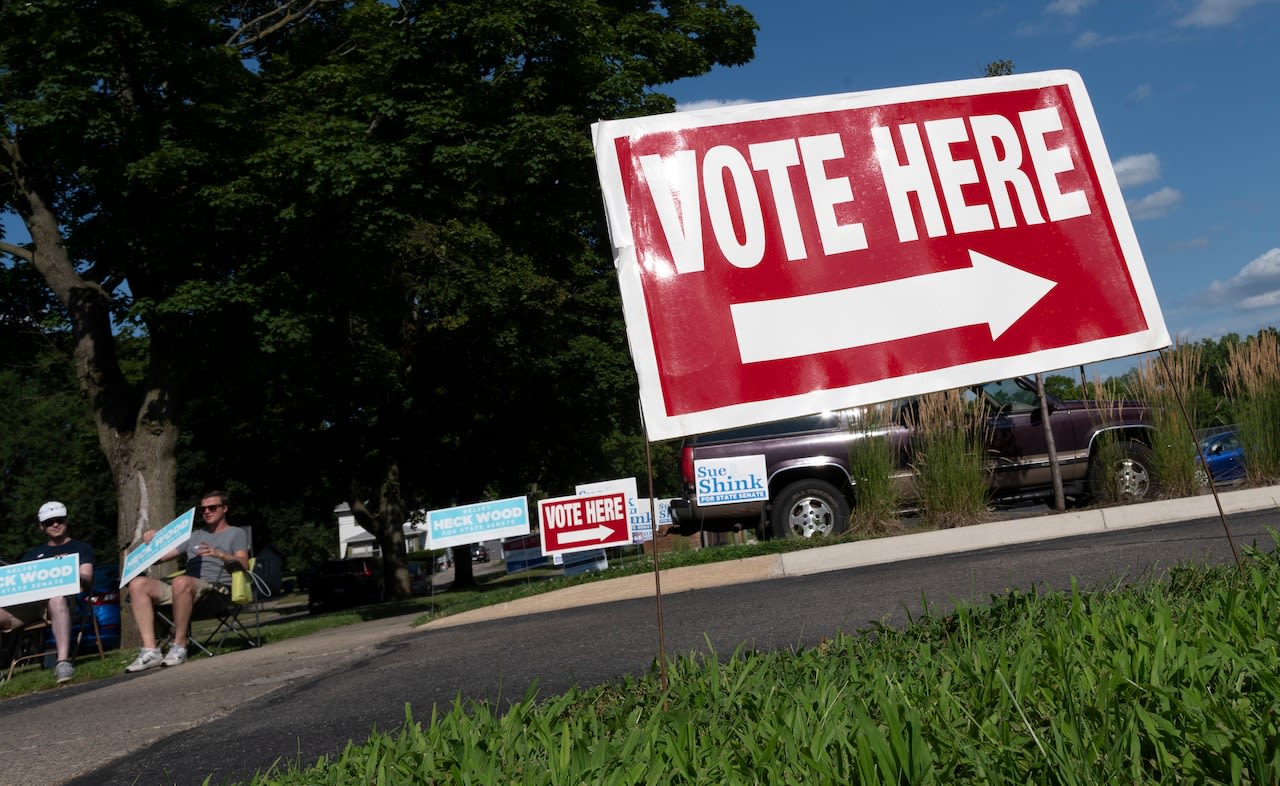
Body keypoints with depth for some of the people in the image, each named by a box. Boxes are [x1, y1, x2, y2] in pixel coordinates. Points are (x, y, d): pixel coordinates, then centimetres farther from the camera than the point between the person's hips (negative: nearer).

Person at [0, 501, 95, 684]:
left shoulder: (81, 548, 23)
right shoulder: (31, 554, 33)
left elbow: (87, 580, 9)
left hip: (62, 596, -4)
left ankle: (63, 661, -53)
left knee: (57, 599, -43)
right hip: (27, 603, 4)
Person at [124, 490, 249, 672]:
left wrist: (220, 554, -20)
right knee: (138, 583, -16)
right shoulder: (195, 536, 32)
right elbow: (162, 555, 28)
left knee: (181, 581, -38)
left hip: (218, 590, -6)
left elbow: (243, 565, -3)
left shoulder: (236, 534, 15)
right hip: (186, 589, 6)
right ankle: (150, 650, -26)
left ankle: (179, 647, -30)